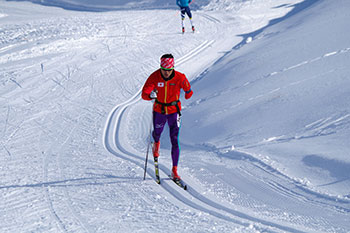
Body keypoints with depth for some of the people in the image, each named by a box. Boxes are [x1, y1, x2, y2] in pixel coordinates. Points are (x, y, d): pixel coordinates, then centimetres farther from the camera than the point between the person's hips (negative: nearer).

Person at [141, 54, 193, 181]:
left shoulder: (180, 77, -20)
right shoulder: (154, 77, -20)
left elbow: (187, 88, 2)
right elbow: (144, 93, -26)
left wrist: (188, 94, 23)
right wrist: (150, 95, -49)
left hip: (174, 110, -1)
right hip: (159, 110, 1)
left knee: (175, 140, -10)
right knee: (157, 133, 23)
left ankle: (175, 170, -5)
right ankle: (156, 143, 63)